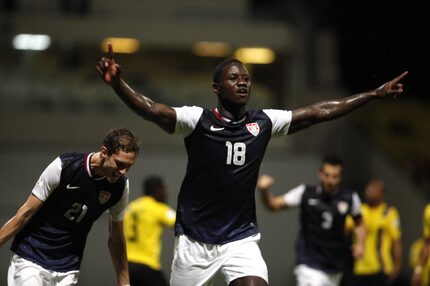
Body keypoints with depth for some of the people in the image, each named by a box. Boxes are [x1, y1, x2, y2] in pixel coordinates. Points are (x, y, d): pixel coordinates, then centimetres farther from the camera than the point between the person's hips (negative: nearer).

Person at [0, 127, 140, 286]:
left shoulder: (121, 187, -5)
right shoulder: (63, 166, -16)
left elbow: (116, 240, 8)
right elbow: (26, 213, -9)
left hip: (68, 269, 4)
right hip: (29, 260, -3)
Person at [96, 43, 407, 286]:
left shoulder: (263, 122, 2)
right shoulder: (198, 119, -10)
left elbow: (317, 112, 7)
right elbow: (152, 110, -24)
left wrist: (374, 94, 8)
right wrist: (118, 84, -42)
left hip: (241, 239, 2)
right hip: (195, 240, -2)